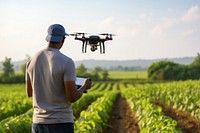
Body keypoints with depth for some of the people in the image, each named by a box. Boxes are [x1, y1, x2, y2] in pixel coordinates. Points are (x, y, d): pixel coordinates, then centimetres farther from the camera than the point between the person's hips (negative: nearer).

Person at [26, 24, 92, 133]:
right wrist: (85, 86, 5)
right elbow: (72, 98, -14)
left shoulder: (32, 60, 4)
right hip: (61, 123, -5)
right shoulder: (67, 62, -14)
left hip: (38, 122, 5)